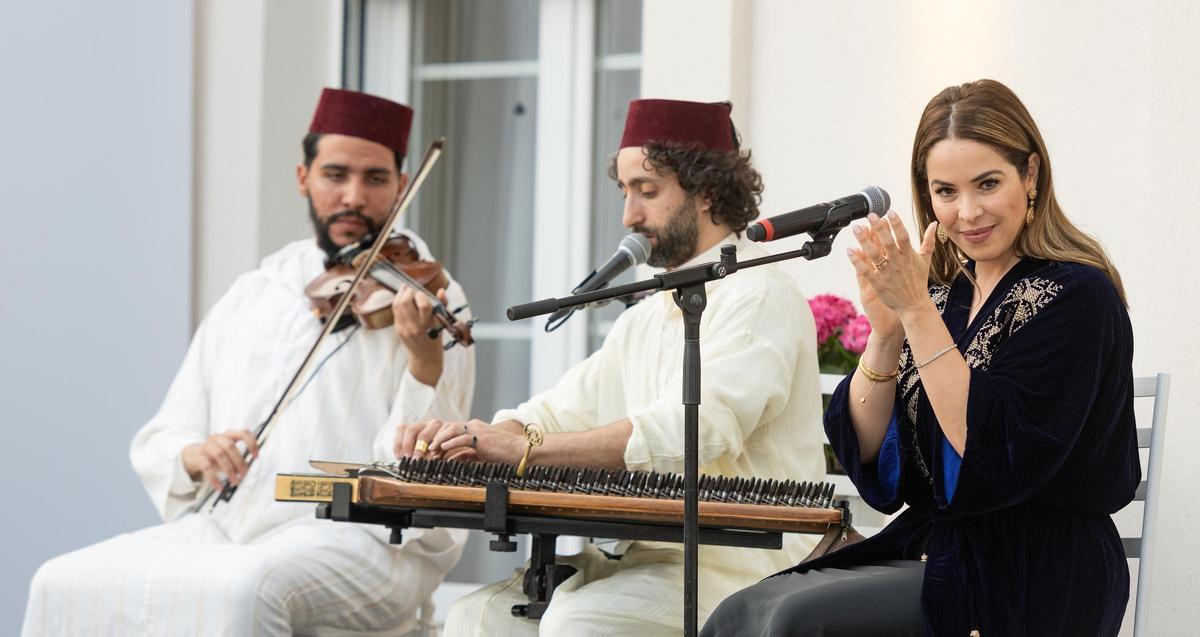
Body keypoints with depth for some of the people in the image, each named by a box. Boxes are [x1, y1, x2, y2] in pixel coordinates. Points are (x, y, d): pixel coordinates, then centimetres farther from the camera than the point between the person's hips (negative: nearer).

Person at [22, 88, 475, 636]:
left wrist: (424, 358, -27)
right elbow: (155, 445, 14)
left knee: (241, 588, -35)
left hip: (366, 538, -4)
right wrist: (192, 456, -9)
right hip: (231, 527, 5)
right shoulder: (252, 296, 15)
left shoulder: (427, 299, 2)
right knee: (62, 584, -17)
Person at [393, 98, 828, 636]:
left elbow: (692, 429, -24)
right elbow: (563, 411, 15)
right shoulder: (647, 318, 21)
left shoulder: (758, 296, -9)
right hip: (646, 554, 8)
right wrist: (468, 436, -7)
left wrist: (525, 447, -27)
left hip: (739, 569, -8)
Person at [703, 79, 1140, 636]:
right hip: (934, 549, 7)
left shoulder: (1075, 296, -9)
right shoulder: (945, 293, 10)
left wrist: (916, 309, -20)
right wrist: (885, 331, -11)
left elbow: (995, 455, -20)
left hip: (1034, 585, -6)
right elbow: (867, 454, 5)